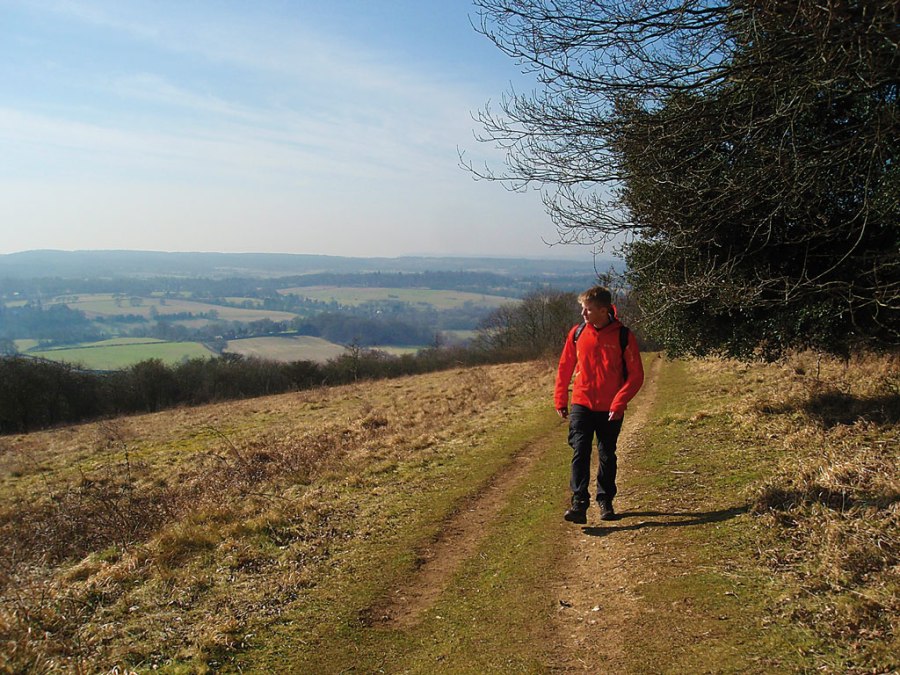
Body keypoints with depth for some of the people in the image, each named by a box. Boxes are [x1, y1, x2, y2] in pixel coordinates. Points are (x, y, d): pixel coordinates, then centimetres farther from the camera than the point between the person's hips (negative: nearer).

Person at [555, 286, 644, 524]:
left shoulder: (623, 336, -8)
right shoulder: (577, 333, 0)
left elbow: (636, 375, -6)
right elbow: (565, 368, 9)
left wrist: (619, 403, -14)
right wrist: (560, 401, 8)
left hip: (610, 410, -1)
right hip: (581, 405, 1)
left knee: (607, 456, 11)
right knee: (580, 453, -9)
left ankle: (605, 501, 26)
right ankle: (579, 504, -11)